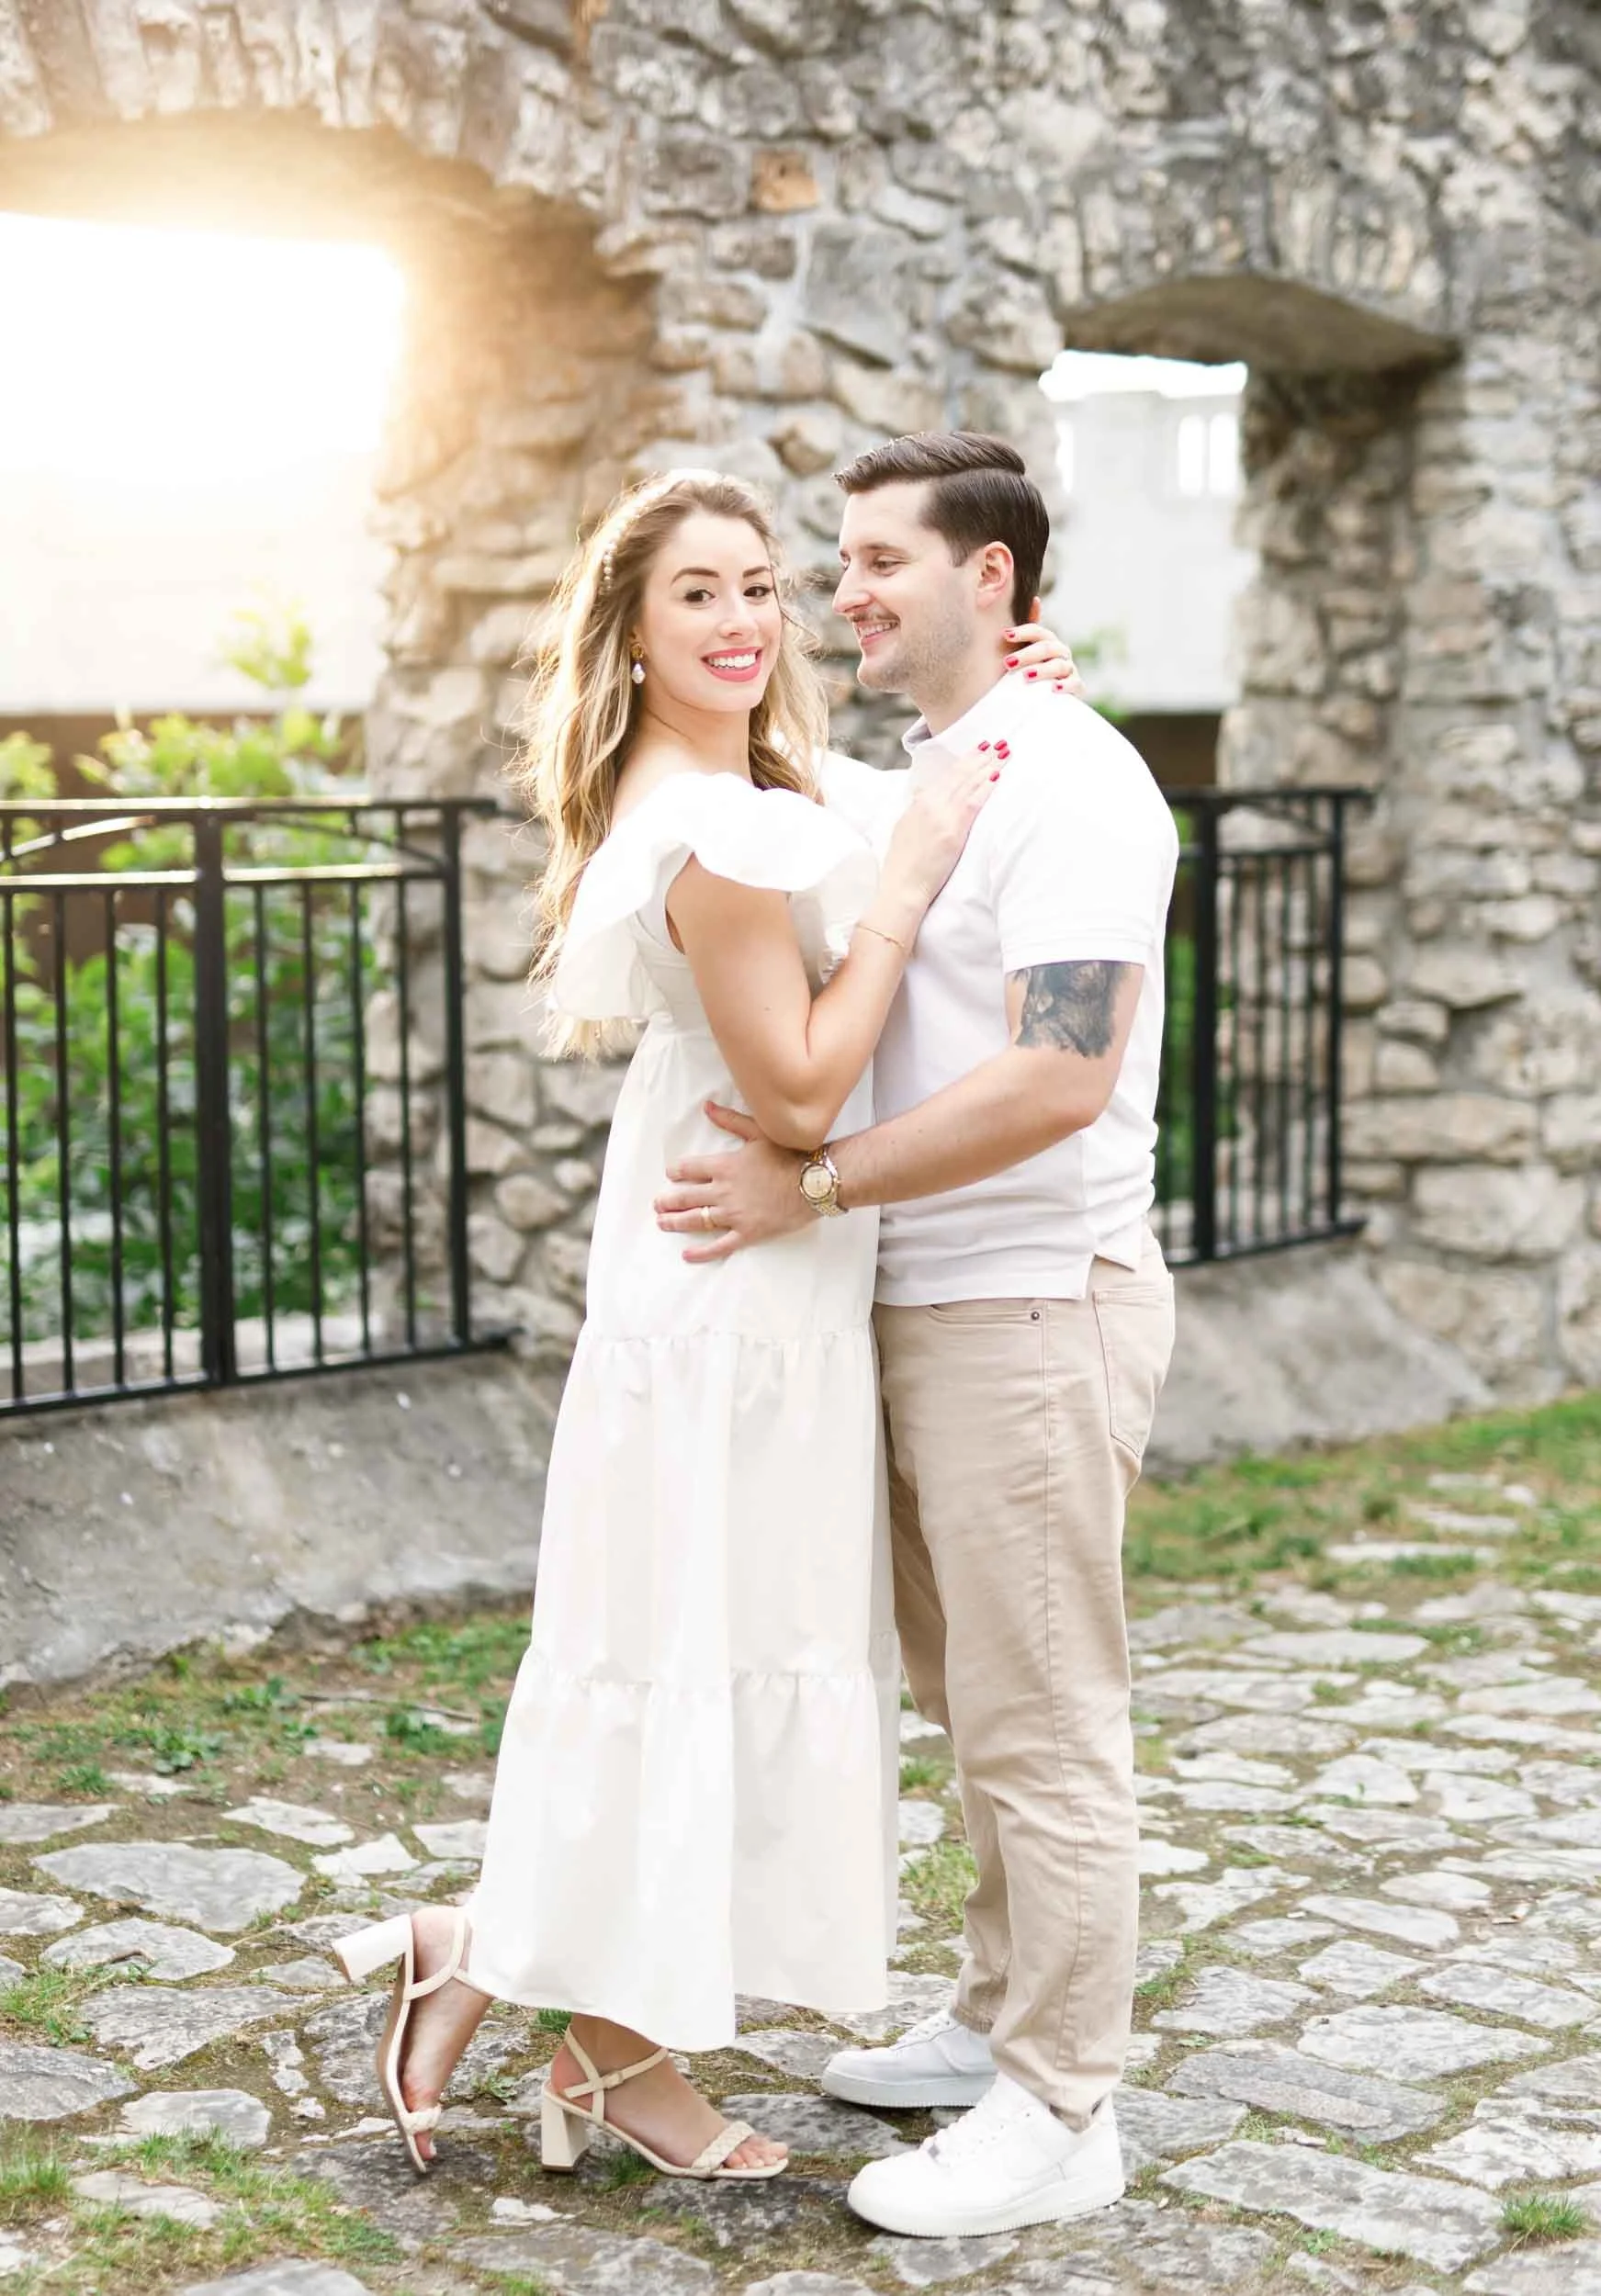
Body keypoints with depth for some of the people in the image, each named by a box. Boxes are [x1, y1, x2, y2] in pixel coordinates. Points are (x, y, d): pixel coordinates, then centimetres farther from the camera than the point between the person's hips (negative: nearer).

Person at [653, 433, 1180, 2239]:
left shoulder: (1066, 781, -15)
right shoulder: (908, 785, 15)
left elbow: (1058, 1077, -25)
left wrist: (812, 1187, -21)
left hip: (1032, 1306, -9)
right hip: (921, 1306, 9)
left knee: (1041, 1727, -1)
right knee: (972, 1703, 17)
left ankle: (1059, 2113, 9)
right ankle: (1000, 2018, 30)